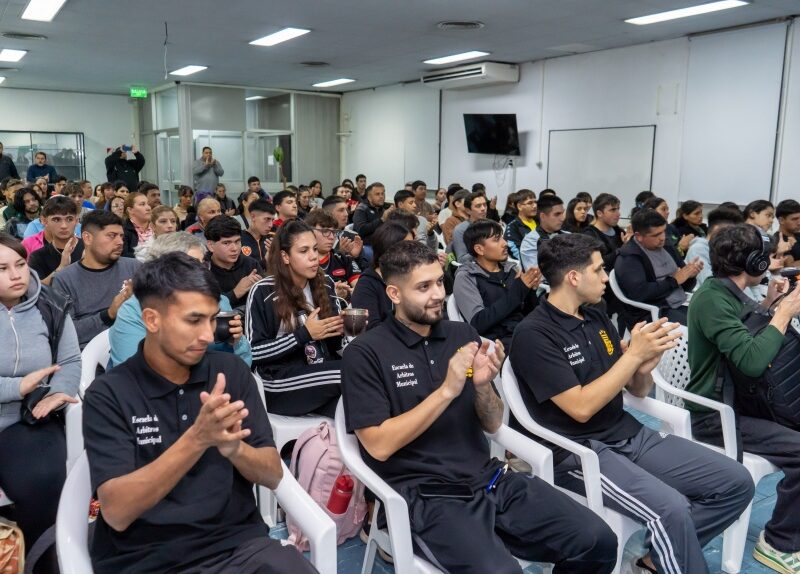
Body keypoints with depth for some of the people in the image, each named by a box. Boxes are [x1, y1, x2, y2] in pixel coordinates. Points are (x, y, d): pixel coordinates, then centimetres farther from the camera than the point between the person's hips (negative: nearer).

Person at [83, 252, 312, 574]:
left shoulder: (231, 372, 3)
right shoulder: (109, 393, -4)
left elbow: (273, 475, 3)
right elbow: (116, 512, -12)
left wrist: (235, 448, -18)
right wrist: (196, 439, -23)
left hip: (238, 543, 2)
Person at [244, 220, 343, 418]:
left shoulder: (325, 284, 7)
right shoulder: (263, 292, -7)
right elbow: (253, 352, -10)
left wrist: (341, 330, -9)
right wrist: (304, 334, -14)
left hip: (325, 373, 4)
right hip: (281, 382, -4)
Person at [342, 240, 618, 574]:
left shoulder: (463, 335, 8)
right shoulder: (364, 353, -6)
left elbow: (492, 425, 11)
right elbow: (379, 445, -13)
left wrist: (483, 385, -11)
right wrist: (447, 390, -17)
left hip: (489, 479, 5)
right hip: (424, 495, -5)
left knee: (598, 541, -9)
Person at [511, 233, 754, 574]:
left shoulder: (597, 318, 10)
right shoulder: (533, 334, -14)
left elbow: (638, 390, 13)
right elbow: (581, 408, -19)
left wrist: (646, 365, -11)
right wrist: (633, 354, -19)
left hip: (630, 434, 8)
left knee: (737, 482, 1)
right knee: (671, 508, -31)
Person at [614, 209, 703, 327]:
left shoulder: (667, 247, 13)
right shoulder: (629, 257, -8)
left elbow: (685, 286, 21)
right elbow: (638, 293, -23)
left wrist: (690, 275, -3)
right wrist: (674, 280, -11)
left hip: (681, 307, 8)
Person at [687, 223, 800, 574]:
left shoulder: (726, 293, 10)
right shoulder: (713, 298, -22)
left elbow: (747, 338, 22)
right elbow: (752, 361, -31)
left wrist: (768, 305, 11)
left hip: (734, 400, 11)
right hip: (716, 414, -11)